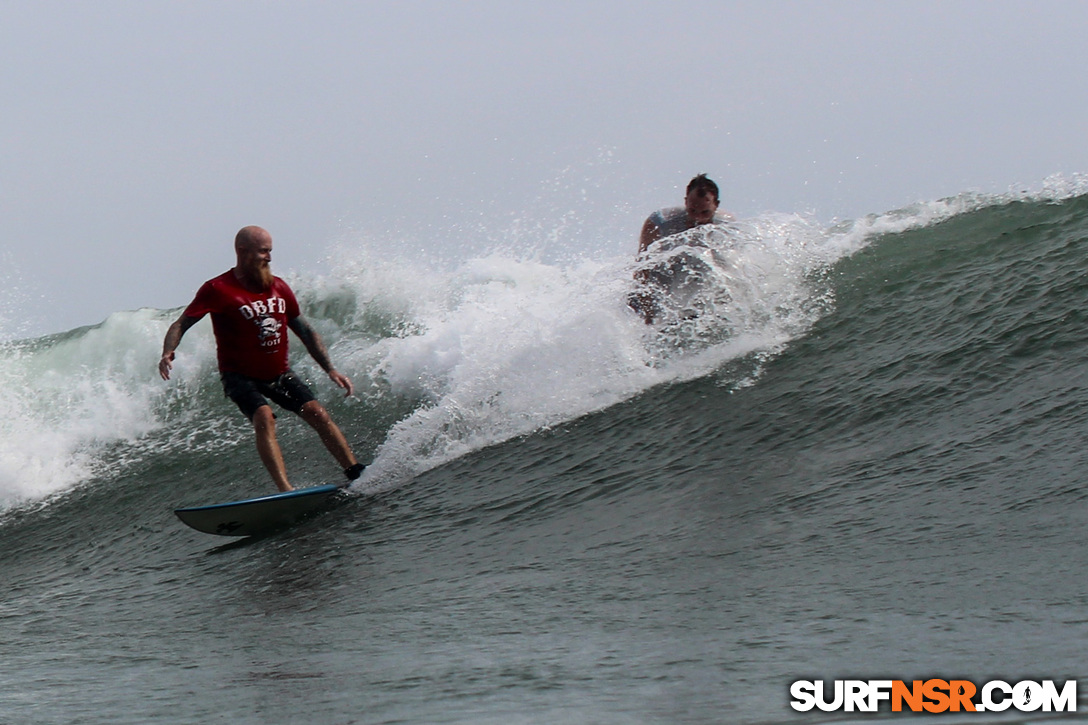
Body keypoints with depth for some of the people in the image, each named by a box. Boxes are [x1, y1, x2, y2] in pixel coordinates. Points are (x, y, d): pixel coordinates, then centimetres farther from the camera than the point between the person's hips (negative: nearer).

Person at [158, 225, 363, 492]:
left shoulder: (278, 287, 3)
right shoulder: (218, 289, -13)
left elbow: (305, 331, 12)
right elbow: (180, 325, -13)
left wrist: (330, 370, 6)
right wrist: (167, 353, -34)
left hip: (279, 374, 5)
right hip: (241, 377, -5)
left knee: (318, 413, -10)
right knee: (264, 417, -29)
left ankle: (358, 476, 0)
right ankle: (286, 491, -36)